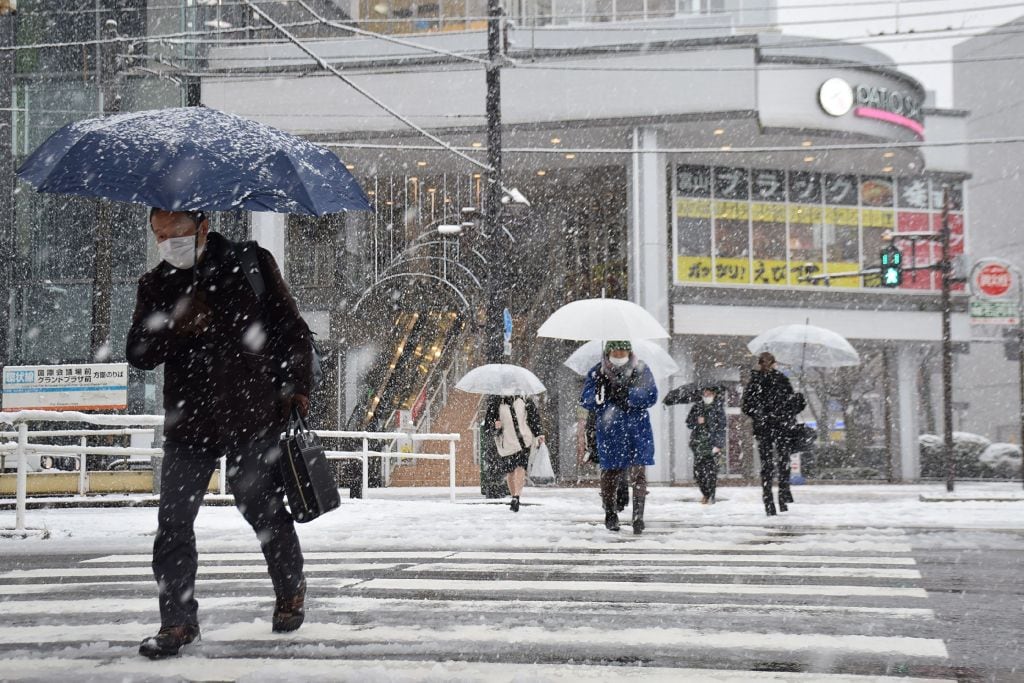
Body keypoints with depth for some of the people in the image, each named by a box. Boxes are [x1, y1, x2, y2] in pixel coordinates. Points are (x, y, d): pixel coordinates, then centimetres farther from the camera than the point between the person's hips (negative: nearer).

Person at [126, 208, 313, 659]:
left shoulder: (249, 265, 1)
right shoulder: (156, 286, 8)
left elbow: (291, 330, 5)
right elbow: (138, 355, 1)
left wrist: (297, 386, -1)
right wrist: (174, 326, -17)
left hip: (252, 418, -2)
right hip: (188, 423, 3)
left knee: (264, 511, 9)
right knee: (173, 523, -4)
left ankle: (291, 593, 32)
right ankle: (178, 621, 5)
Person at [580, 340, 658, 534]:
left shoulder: (641, 370, 1)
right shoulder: (597, 373, 1)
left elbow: (651, 397, -7)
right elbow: (586, 401, -1)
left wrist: (626, 395, -18)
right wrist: (599, 396, -21)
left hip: (637, 429, 0)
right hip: (609, 430, 0)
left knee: (638, 473, -7)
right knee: (610, 472, 7)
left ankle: (638, 516, -4)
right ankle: (610, 514, 23)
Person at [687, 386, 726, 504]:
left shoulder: (718, 407, 2)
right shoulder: (697, 407, 13)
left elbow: (721, 427, -3)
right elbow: (688, 422, 15)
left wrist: (718, 444, -10)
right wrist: (697, 421, -8)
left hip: (711, 444, -4)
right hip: (698, 443, 4)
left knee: (711, 471, -8)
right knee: (698, 470, 2)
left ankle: (711, 496, 0)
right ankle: (705, 494, 19)